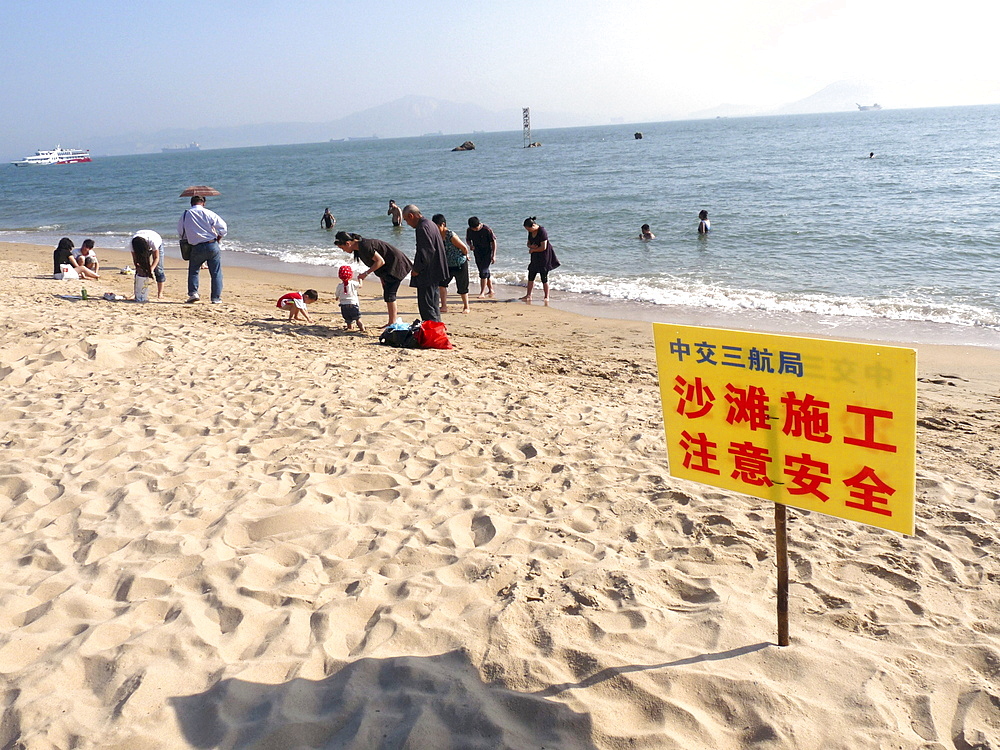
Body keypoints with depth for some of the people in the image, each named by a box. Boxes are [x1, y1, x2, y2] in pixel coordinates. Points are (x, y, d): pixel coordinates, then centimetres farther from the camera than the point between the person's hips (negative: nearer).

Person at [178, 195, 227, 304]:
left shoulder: (185, 215, 6)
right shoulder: (208, 213, -3)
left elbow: (180, 232, 14)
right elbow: (223, 228, -5)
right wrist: (217, 239, 10)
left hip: (196, 248, 2)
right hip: (212, 246, -2)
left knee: (193, 271, 19)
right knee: (216, 273, 6)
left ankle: (193, 293, 6)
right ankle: (216, 298, 5)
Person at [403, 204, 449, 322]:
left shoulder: (422, 227, -17)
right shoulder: (430, 224, 14)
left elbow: (427, 251, -24)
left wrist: (417, 269, -15)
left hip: (427, 275, -11)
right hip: (435, 273, 11)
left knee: (426, 307, -7)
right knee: (434, 305, 18)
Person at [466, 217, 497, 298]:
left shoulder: (487, 230, -17)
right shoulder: (469, 230, -4)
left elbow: (493, 242, -11)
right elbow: (468, 240, 13)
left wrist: (494, 255, -14)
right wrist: (470, 245, -11)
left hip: (487, 253, -5)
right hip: (477, 254, 5)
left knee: (483, 272, -13)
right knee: (486, 272, 13)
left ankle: (482, 292, -12)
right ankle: (491, 290, 25)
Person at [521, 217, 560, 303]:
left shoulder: (542, 231, -21)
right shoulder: (531, 232, 4)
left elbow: (543, 247, -23)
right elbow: (528, 243, 15)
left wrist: (532, 250, -12)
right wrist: (531, 246, -10)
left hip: (544, 256, -8)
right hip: (535, 257, 8)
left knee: (544, 277, -4)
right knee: (531, 276, 7)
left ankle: (546, 297, 5)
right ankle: (528, 296, 14)